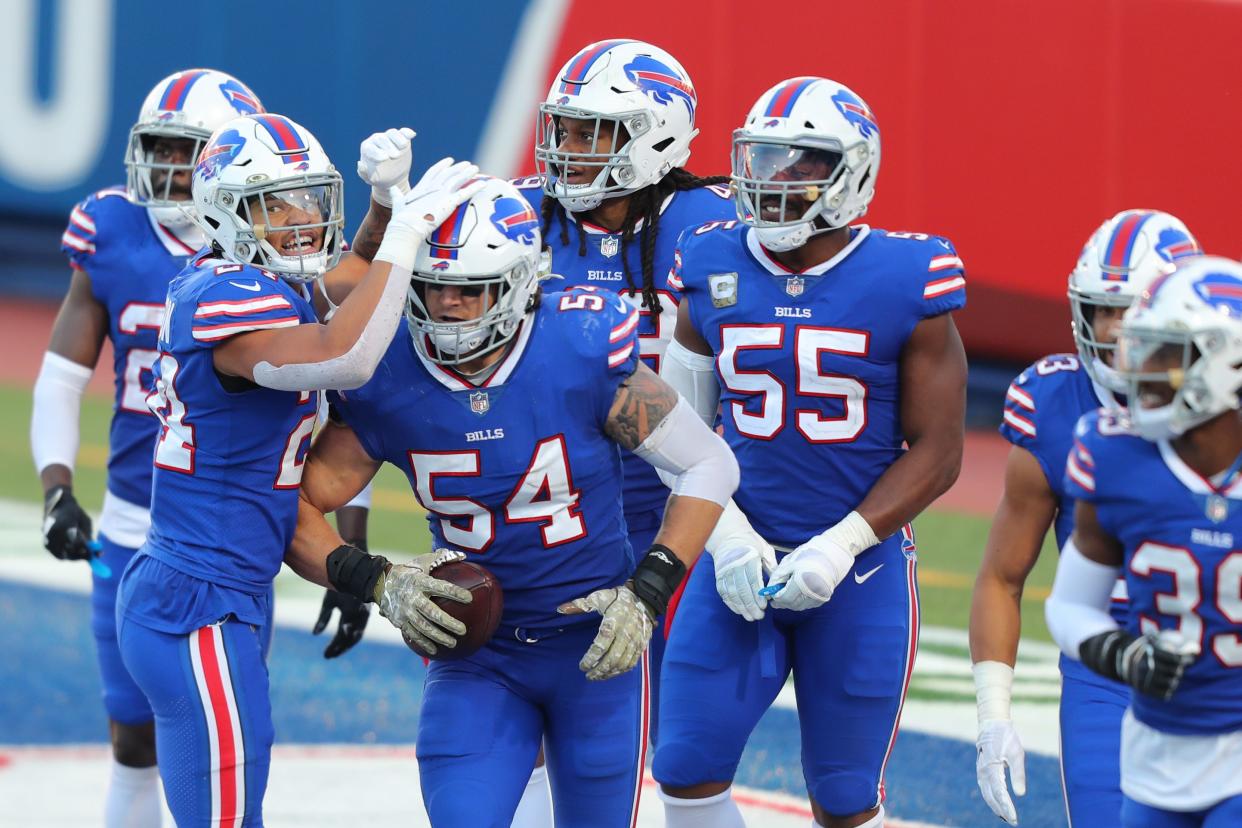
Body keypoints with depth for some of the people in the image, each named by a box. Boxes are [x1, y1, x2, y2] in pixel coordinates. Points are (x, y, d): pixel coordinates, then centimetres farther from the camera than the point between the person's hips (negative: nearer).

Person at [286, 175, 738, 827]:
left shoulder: (586, 353, -18)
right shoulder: (386, 382, -12)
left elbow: (709, 465, -9)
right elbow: (291, 508, -5)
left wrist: (646, 594, -16)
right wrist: (375, 582, -21)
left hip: (596, 645, -1)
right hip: (474, 653, 1)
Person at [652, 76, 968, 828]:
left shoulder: (904, 285, -9)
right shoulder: (714, 271, 0)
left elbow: (937, 452, -7)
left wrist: (841, 546, -17)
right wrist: (726, 536, -9)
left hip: (859, 567, -3)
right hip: (741, 563, 3)